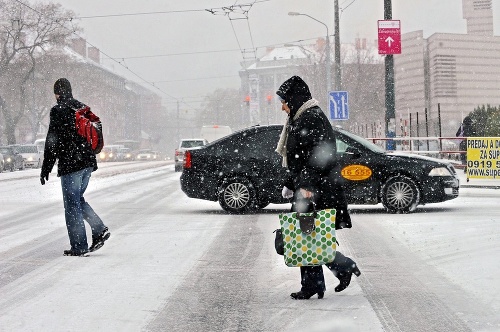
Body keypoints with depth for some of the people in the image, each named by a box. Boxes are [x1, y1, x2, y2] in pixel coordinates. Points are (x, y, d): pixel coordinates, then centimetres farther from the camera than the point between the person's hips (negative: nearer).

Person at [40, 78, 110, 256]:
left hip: (70, 163, -8)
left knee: (72, 205, -1)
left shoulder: (58, 111, -10)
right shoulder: (83, 108, 13)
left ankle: (79, 247, 0)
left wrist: (46, 168, -6)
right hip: (87, 162, 8)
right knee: (78, 199, 20)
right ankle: (99, 230, 6)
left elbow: (52, 142, -11)